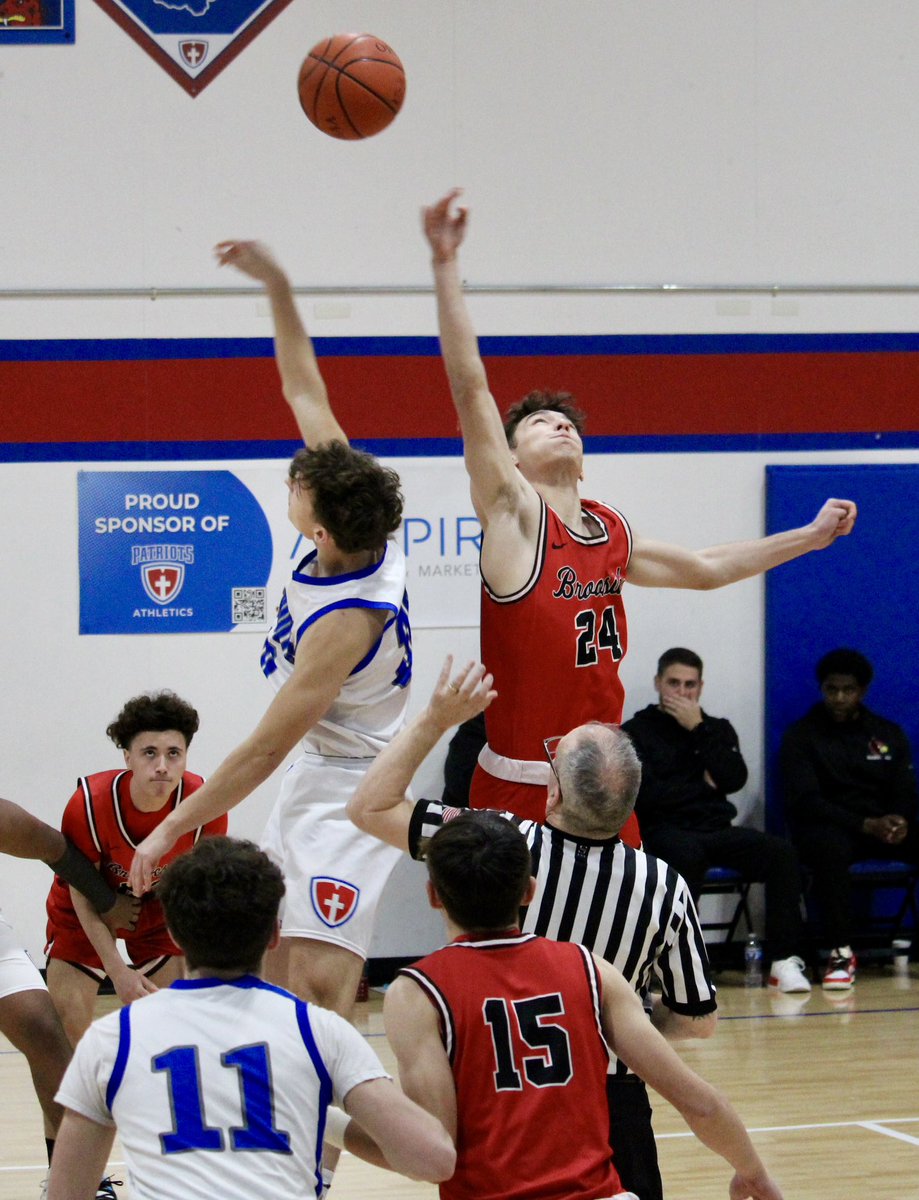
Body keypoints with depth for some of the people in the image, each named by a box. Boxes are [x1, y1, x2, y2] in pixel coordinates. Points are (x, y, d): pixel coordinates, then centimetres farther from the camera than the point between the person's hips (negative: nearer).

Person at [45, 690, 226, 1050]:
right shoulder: (88, 804, -32)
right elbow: (83, 898, -19)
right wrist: (117, 970, -25)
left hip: (161, 909, 2)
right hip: (86, 916, -2)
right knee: (65, 1029, -10)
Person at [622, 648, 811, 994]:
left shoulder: (717, 729, 21)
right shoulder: (636, 732, 8)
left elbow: (735, 780, 1)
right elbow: (644, 795, -8)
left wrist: (698, 730, -3)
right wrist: (703, 785, 1)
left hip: (718, 829, 4)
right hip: (665, 832, -4)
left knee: (781, 851, -25)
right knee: (686, 855, -41)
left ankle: (785, 961, -26)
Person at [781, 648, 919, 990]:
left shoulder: (888, 734, 16)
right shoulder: (800, 736, 2)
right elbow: (804, 803, -8)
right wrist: (866, 825, -21)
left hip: (883, 828, 4)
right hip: (826, 828, -4)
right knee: (831, 846, -40)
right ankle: (840, 952, -35)